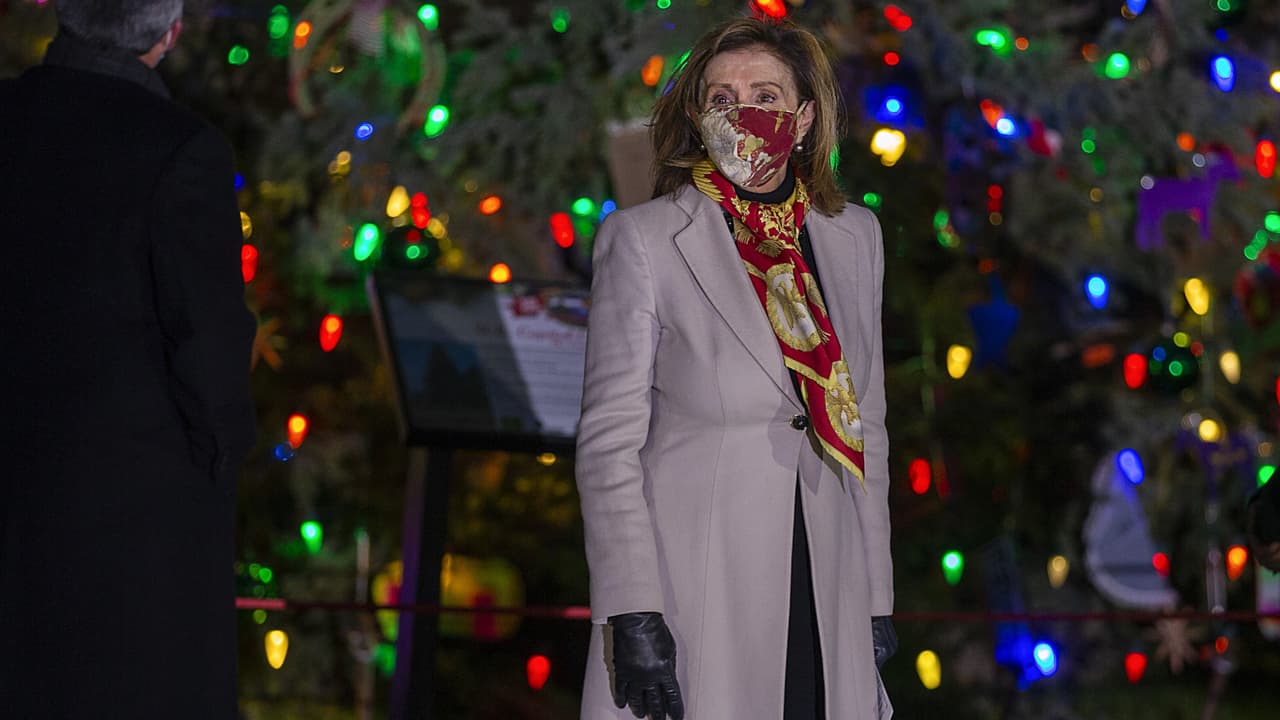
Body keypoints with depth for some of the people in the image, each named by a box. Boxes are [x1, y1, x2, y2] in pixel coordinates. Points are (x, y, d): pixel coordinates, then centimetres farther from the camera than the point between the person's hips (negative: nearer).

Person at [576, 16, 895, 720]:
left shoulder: (853, 237, 10)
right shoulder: (643, 239, -3)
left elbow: (865, 425, 15)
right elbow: (608, 439, -6)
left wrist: (877, 597, 11)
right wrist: (633, 615, -13)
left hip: (825, 600, 4)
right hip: (693, 602, -4)